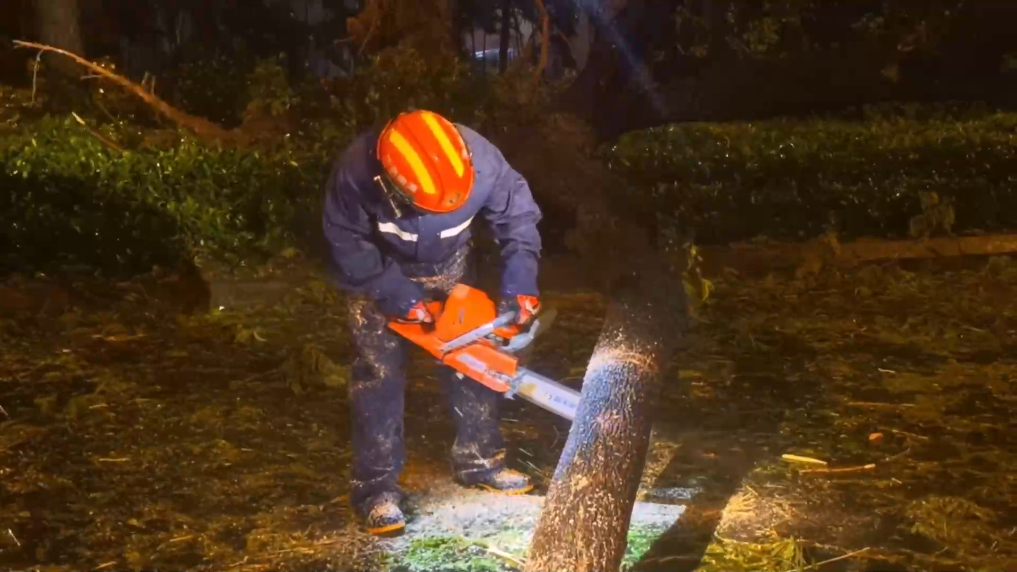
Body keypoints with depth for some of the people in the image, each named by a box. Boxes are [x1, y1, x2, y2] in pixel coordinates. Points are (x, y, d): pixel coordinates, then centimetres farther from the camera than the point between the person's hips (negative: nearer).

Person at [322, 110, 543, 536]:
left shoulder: (480, 161, -33)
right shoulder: (355, 174, -39)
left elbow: (518, 213, -16)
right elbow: (347, 246, -24)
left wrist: (519, 286, -22)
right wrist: (399, 298, -27)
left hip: (449, 269, 3)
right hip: (380, 274, -3)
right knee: (379, 373, -8)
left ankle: (479, 459, 22)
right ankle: (375, 485, 1)